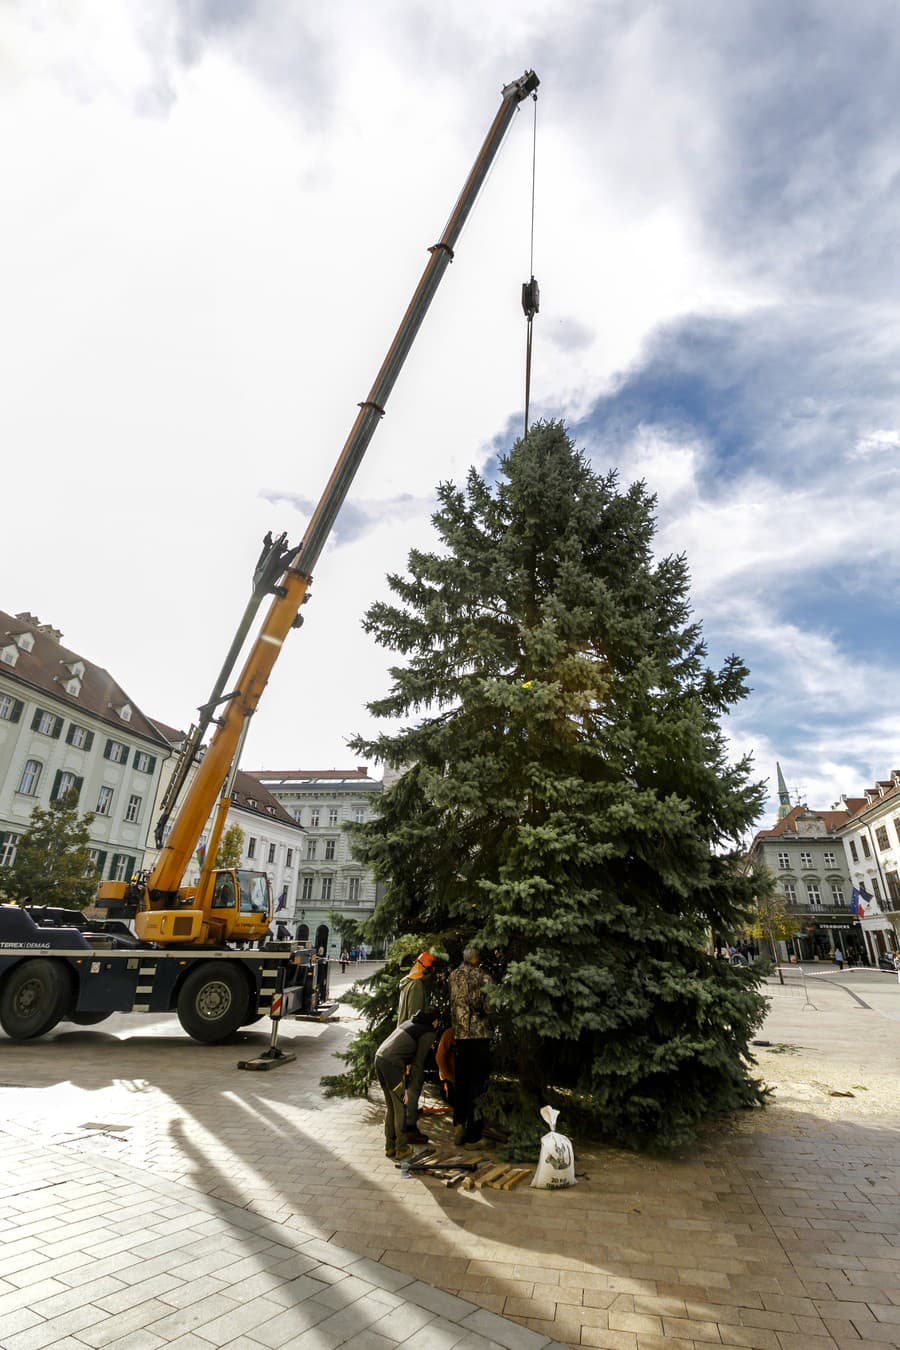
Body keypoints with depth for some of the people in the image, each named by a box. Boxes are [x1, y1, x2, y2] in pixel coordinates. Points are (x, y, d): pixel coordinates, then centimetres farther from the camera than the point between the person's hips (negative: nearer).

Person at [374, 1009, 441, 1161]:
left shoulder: (410, 1022, 20)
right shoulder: (429, 1033, -1)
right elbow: (418, 1061, -2)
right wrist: (408, 1087, 3)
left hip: (379, 1058, 8)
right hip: (392, 1064, -8)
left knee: (390, 1107, 20)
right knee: (401, 1108, 9)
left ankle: (389, 1147, 28)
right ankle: (402, 1149, 18)